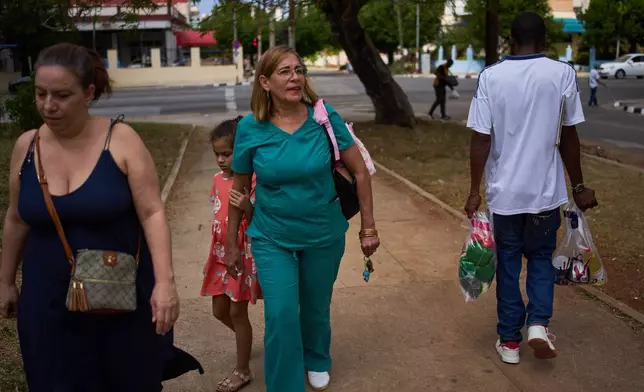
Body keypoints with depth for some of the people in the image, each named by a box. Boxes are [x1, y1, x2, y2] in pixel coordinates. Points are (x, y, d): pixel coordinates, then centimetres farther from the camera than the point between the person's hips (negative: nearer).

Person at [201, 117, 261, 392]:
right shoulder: (218, 180, 3)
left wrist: (247, 209, -40)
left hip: (244, 256, -7)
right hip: (221, 256, 7)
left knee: (237, 311, 2)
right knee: (220, 310, 15)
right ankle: (246, 339, 45)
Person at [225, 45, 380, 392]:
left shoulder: (325, 118, -14)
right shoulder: (250, 128, -13)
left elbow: (360, 172, -6)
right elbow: (239, 189, -2)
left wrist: (368, 227, -3)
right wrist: (231, 244, 4)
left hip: (324, 234, 1)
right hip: (271, 238, -1)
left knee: (316, 308, 18)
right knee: (281, 315, -8)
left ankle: (317, 361, 50)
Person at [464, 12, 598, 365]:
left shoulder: (490, 76, -6)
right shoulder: (563, 74, -5)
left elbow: (481, 139, -8)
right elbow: (568, 137, -2)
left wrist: (475, 191, -1)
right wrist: (579, 187, 9)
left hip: (504, 190, 0)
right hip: (545, 188, 0)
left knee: (508, 261, 14)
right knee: (541, 257, 19)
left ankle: (509, 340, 19)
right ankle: (539, 323, 2)